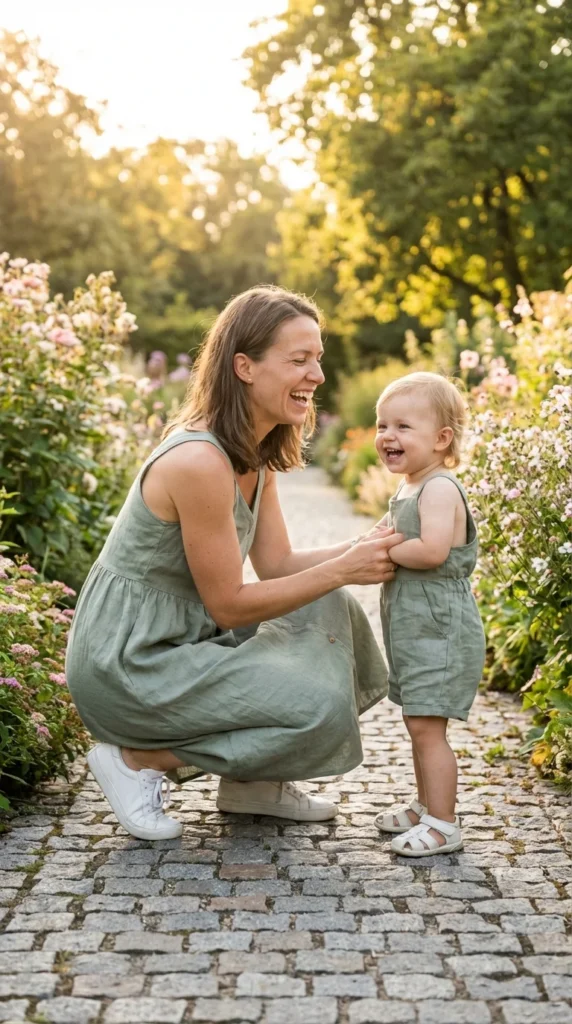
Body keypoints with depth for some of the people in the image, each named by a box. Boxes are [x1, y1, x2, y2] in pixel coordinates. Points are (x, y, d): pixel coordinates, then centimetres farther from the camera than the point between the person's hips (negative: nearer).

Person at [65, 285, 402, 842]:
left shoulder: (257, 455, 6)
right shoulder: (198, 461, -25)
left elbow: (277, 565, 5)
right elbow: (229, 605, -20)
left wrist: (367, 546, -9)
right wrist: (343, 569, -20)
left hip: (182, 639, 10)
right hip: (125, 664, -10)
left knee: (328, 611, 6)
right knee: (320, 706, -17)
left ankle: (254, 784, 14)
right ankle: (138, 758, -3)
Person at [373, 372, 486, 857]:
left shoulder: (439, 489, -17)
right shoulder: (409, 489, 15)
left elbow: (432, 550, -31)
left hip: (439, 630, -10)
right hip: (416, 630, 10)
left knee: (426, 727, -10)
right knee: (421, 726, 18)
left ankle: (443, 825, -4)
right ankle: (427, 806, 31)